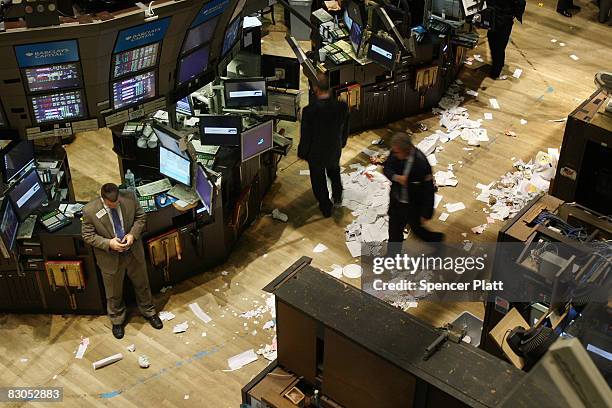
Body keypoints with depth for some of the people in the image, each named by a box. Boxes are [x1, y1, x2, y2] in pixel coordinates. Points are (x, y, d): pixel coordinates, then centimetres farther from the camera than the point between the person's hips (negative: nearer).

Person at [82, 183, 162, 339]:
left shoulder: (129, 197, -20)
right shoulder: (90, 211, -26)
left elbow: (141, 217, -4)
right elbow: (88, 236, -13)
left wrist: (133, 234, -20)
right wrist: (108, 243, -27)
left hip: (133, 251, 2)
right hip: (110, 257, -2)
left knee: (142, 284, 24)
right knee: (114, 292, 20)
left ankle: (148, 311, 50)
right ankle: (117, 320, 47)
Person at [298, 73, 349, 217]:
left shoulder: (309, 111, -32)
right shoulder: (343, 106, -21)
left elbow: (305, 136, -19)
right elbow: (345, 129, -3)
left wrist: (302, 153, -1)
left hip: (316, 153, -2)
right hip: (335, 150, 3)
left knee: (319, 180, 22)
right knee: (334, 172, 33)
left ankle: (326, 208, 38)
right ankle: (337, 198, 47)